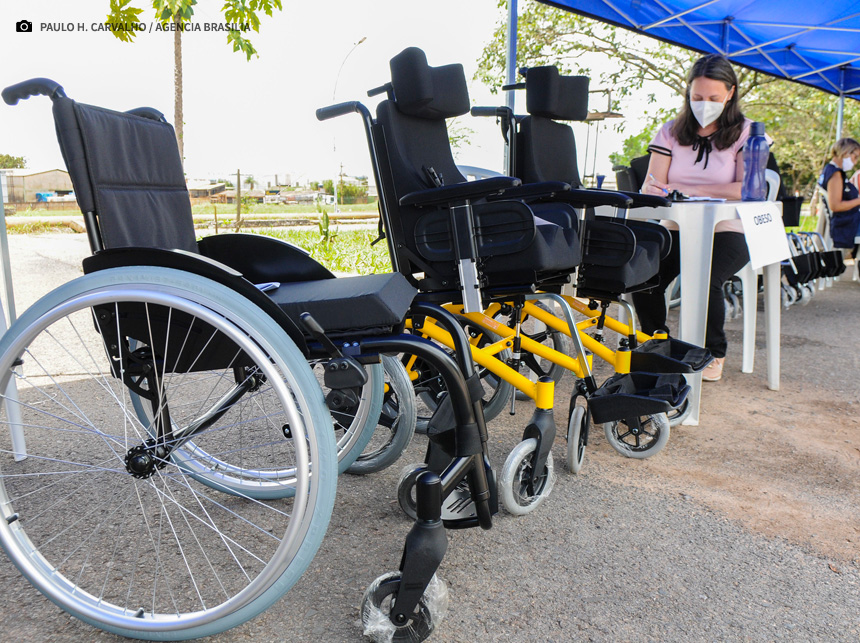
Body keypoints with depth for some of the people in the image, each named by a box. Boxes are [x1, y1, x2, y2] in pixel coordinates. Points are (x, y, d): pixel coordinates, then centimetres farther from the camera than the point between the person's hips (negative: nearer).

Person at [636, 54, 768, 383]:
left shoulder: (746, 133, 2)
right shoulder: (671, 132, 10)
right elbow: (651, 186, 1)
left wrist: (688, 189, -20)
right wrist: (654, 190, -26)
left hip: (727, 230, -2)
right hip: (677, 230, 3)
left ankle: (714, 354, -2)